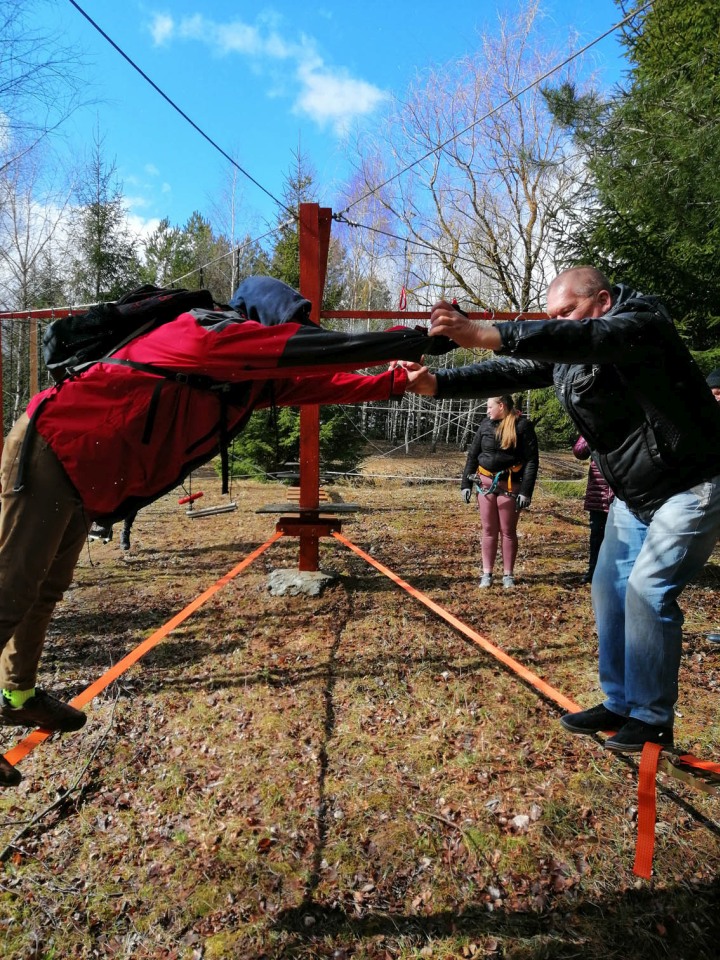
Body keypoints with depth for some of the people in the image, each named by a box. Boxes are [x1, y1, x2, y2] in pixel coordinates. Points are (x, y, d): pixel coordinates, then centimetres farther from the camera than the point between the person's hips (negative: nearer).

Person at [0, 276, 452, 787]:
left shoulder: (255, 377, 6)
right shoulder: (209, 330, -19)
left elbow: (317, 381, 12)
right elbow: (312, 349, -25)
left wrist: (399, 381, 10)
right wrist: (413, 340, -20)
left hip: (87, 471, 9)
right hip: (54, 448, -9)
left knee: (47, 590, 19)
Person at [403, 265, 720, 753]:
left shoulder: (642, 323, -23)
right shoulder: (561, 349, 0)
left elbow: (588, 339, -43)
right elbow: (508, 372, -6)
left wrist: (489, 334, -56)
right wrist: (437, 383, -22)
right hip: (636, 493, 8)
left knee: (648, 590, -12)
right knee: (610, 586, 7)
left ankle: (653, 718, 7)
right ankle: (620, 704, 21)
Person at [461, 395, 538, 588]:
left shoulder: (522, 425, -7)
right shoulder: (486, 424, 5)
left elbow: (531, 461, -9)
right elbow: (472, 455, 10)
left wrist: (526, 491, -14)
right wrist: (466, 483, 6)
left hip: (509, 486, -3)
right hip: (485, 483, 3)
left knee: (508, 531, 5)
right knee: (489, 530, 8)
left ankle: (508, 574, 17)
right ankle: (487, 573, 15)